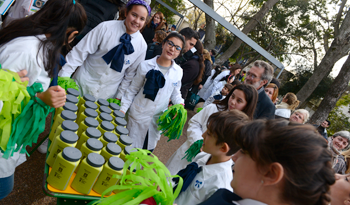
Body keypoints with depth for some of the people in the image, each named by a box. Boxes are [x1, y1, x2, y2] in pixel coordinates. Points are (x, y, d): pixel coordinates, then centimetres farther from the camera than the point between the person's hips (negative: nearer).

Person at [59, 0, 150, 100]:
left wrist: (119, 96, 1)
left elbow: (130, 74, 2)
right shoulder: (106, 27, -13)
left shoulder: (142, 45, -7)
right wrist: (63, 78, -13)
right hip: (84, 83, -1)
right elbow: (81, 51, -12)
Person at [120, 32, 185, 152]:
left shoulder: (178, 72, -2)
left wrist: (180, 104, -8)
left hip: (158, 119, 2)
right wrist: (123, 108, -6)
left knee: (148, 150, 15)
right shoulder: (145, 66, -9)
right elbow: (133, 90, -1)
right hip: (138, 116, -2)